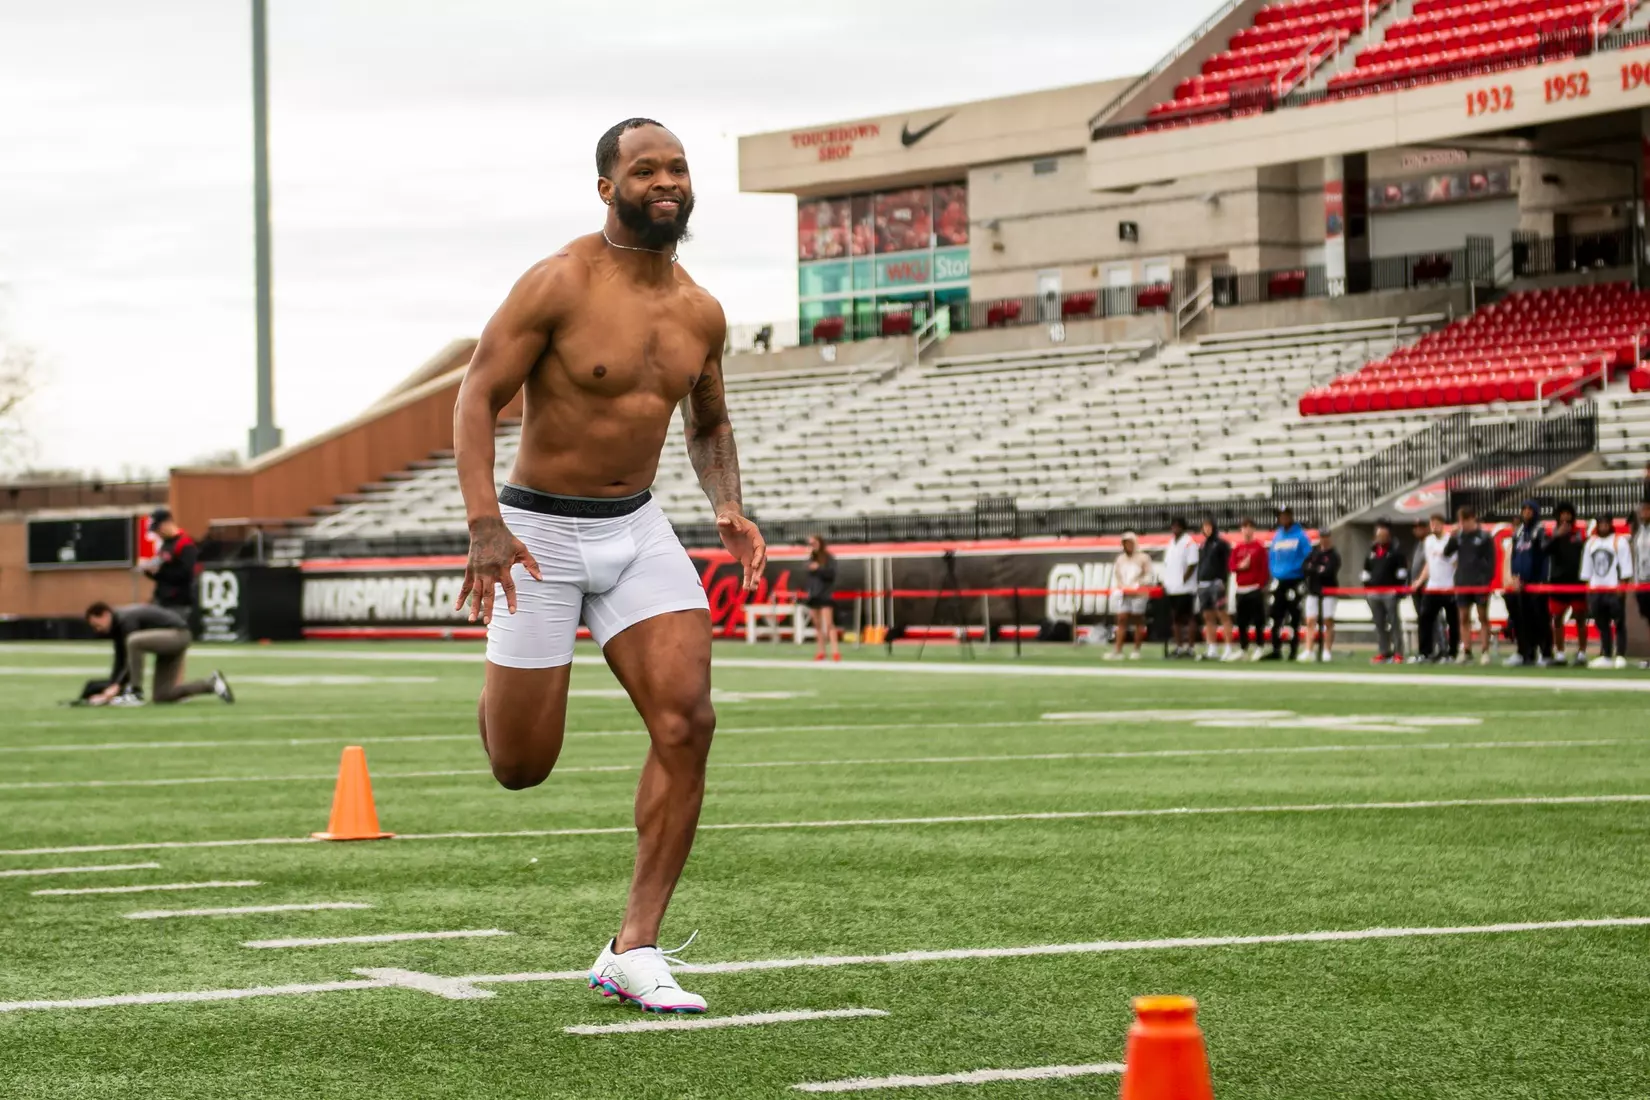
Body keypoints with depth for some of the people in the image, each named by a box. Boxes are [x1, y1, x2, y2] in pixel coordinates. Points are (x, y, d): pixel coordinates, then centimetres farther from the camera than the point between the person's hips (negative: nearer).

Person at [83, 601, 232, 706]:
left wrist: (117, 686, -25)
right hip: (170, 638, 10)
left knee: (133, 641, -34)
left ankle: (135, 693, -24)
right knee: (161, 696, 6)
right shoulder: (117, 625, 7)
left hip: (177, 633, -10)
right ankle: (211, 685, 14)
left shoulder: (126, 619, -21)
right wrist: (108, 689, 3)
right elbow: (121, 661, 9)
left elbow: (133, 657, -24)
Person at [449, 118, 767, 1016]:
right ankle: (502, 678, 42)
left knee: (687, 720, -15)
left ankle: (634, 950, -8)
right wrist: (484, 525, -28)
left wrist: (728, 507, 0)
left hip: (639, 530, 5)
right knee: (520, 768, 2)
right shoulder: (560, 284, -15)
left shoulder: (700, 313, 4)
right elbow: (476, 397, -15)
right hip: (541, 533, -5)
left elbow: (708, 423, 20)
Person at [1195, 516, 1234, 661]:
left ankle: (1229, 649, -13)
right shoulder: (1202, 546, 19)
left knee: (1223, 615, -10)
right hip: (1203, 584, 7)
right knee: (1208, 617, 7)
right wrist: (1198, 583, 16)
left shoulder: (1221, 544, -2)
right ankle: (1211, 650, 9)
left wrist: (1223, 582, -15)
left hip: (1216, 583, -7)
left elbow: (1227, 564, -8)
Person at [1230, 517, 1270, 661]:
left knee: (1258, 619, -4)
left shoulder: (1259, 546, -1)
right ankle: (1243, 648, 14)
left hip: (1256, 588, -4)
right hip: (1240, 589, 4)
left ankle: (1260, 647, 5)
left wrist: (1263, 585, -9)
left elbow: (1264, 567, -4)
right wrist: (1240, 566, -13)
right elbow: (1232, 566, 8)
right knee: (1241, 621, 5)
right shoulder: (1237, 548, 11)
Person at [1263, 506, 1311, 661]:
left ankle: (1294, 651, 2)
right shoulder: (1277, 535, 14)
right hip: (1279, 582, 5)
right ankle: (1276, 650, 8)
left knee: (1293, 618, -3)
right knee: (1276, 617, 3)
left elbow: (1308, 556, -7)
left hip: (1294, 581, -5)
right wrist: (1274, 572, 4)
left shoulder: (1300, 535, -3)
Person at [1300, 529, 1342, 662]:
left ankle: (1328, 651, 1)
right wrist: (1318, 570, -13)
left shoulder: (1334, 555, -3)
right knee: (1310, 622, -1)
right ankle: (1309, 651, -2)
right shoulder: (1314, 551, 10)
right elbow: (1305, 567, 0)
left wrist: (1313, 569, -8)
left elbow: (1328, 572, -16)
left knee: (1328, 621, -2)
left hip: (1328, 592, -4)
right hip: (1313, 591, 4)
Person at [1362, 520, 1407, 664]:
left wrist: (1401, 588, -10)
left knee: (1395, 623, -6)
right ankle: (1383, 652, 14)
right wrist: (1367, 586, 13)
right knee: (1379, 624, 8)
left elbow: (1402, 571, -5)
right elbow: (1366, 571, 22)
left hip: (1390, 592, -6)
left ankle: (1398, 653, -6)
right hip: (1374, 592, 6)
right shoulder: (1372, 552, 16)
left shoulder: (1395, 551, -1)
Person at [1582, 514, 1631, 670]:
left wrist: (1623, 585, -13)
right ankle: (1605, 656, 10)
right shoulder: (1591, 543, 17)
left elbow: (1626, 566, -6)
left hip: (1615, 590, -6)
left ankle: (1620, 656, -5)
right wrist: (1587, 587, 13)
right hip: (1595, 590, 6)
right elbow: (1586, 567, 19)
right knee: (1602, 625, 7)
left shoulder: (1620, 542, -1)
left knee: (1619, 624, -5)